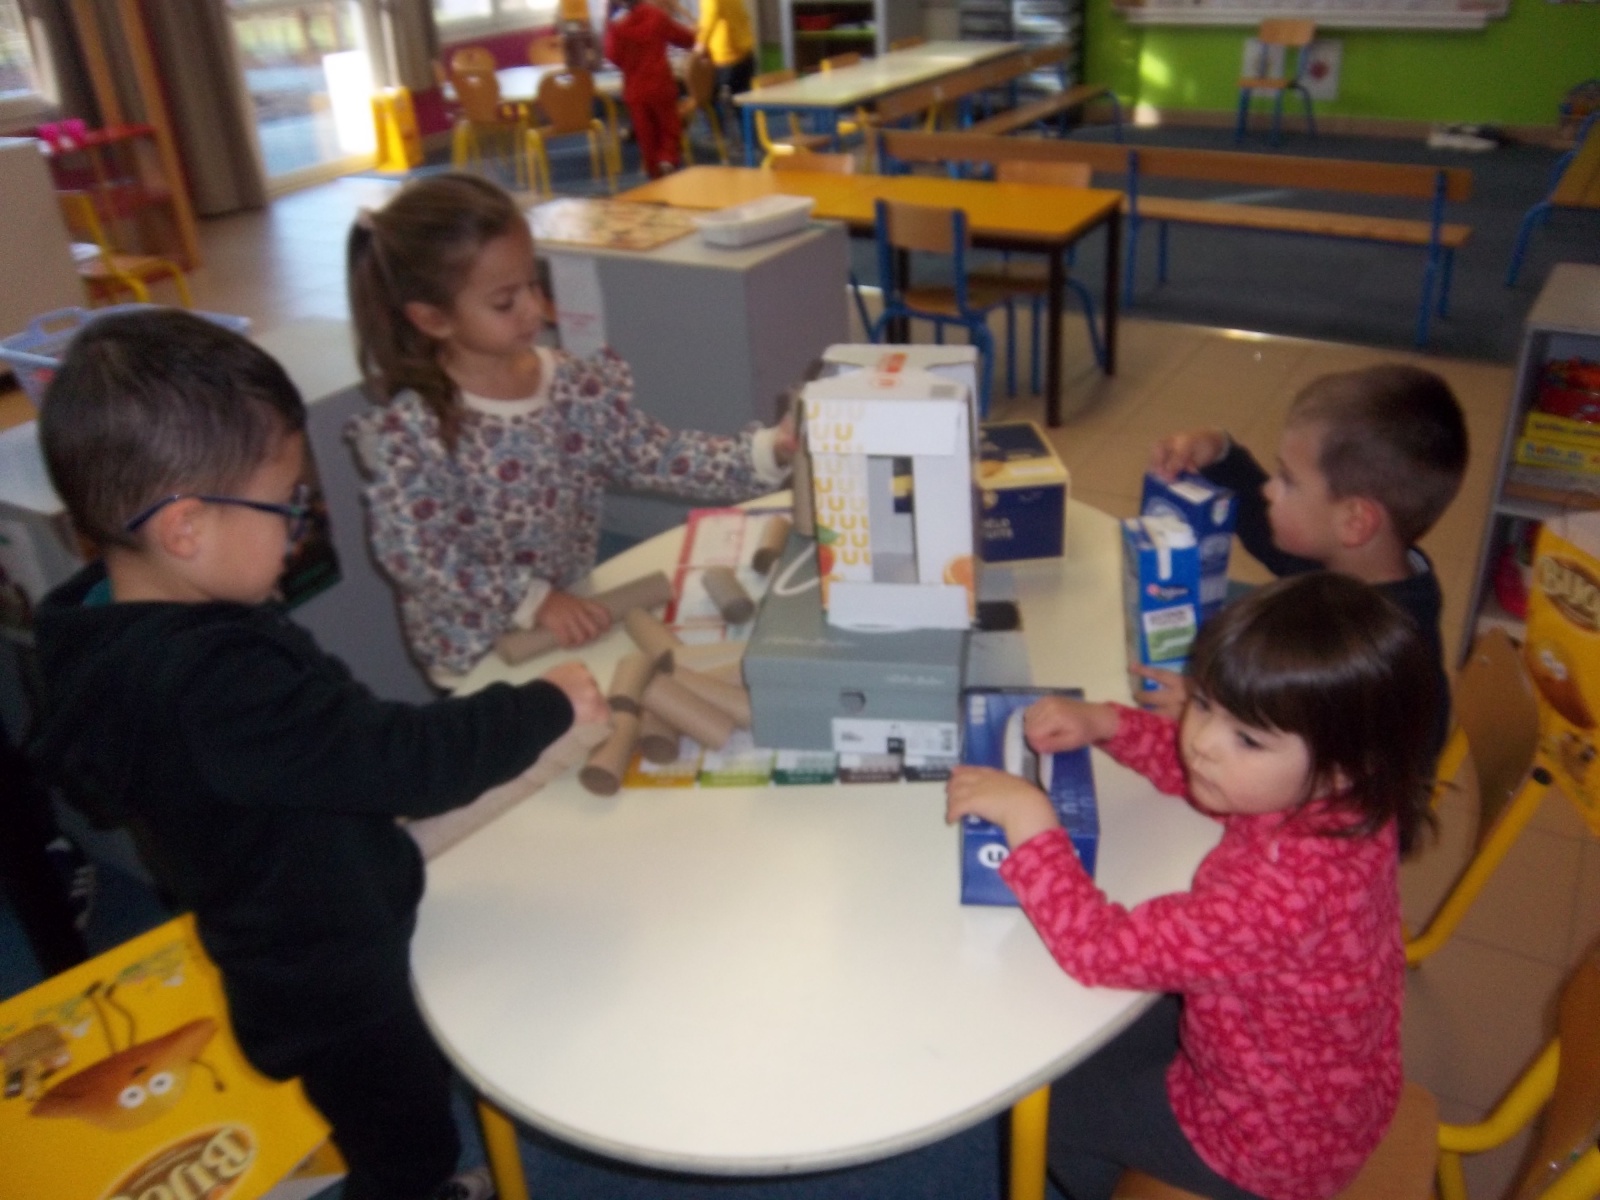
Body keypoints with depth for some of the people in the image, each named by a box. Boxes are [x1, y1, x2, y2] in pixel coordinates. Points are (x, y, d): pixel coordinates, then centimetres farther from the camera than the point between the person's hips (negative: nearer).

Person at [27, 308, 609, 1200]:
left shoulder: (107, 627, -8)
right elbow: (405, 757, -36)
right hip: (343, 994, -8)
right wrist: (546, 705, -23)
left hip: (284, 954, 8)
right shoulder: (214, 682, -40)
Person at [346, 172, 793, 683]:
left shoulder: (578, 387, -3)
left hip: (573, 615, 5)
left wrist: (764, 453, -12)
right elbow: (413, 555, -19)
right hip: (479, 654, -5)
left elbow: (655, 457, 0)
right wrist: (533, 600, -24)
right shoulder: (411, 430, -18)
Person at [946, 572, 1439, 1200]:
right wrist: (1103, 722, -13)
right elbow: (1197, 770, 1)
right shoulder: (1346, 804, -17)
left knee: (1053, 1094, 12)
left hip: (1274, 1145, -7)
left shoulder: (1284, 891, -43)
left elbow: (1102, 948, -39)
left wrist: (1029, 817, -36)